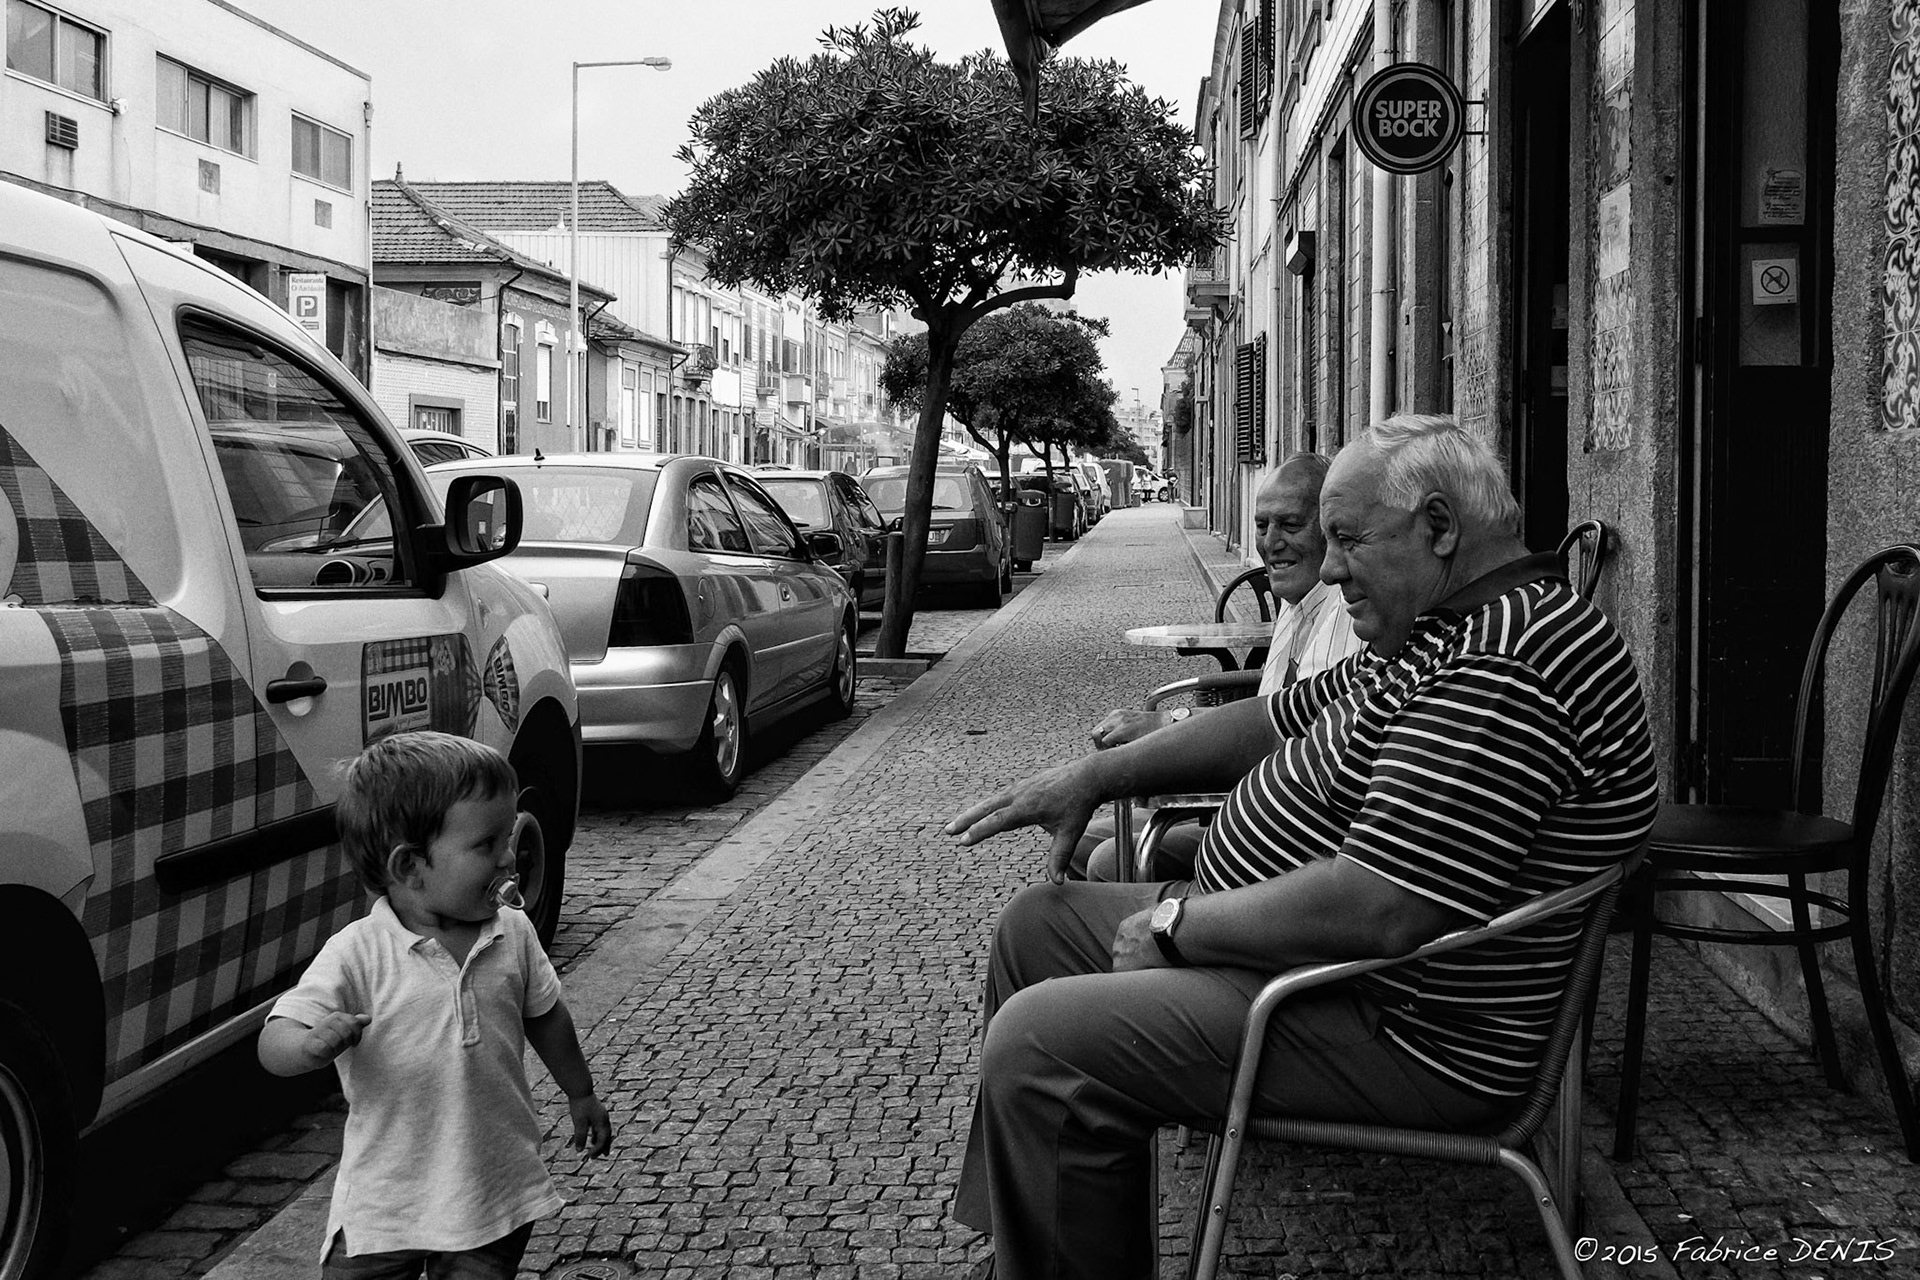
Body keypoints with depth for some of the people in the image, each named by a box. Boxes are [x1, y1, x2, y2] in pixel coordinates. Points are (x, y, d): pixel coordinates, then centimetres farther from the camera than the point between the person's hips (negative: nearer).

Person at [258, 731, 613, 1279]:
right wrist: (312, 1044, -41)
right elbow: (274, 1042, -19)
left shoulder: (514, 935, -3)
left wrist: (580, 1093, 24)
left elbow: (545, 1017, 13)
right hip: (384, 1202, -2)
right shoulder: (357, 953, -16)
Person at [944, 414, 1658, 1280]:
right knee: (1038, 924, 16)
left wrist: (1179, 924, -18)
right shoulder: (1442, 633, 11)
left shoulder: (1505, 673, -26)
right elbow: (1277, 722, 19)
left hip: (1402, 1034, -12)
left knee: (1038, 1046, -22)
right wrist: (1096, 774, 9)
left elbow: (1378, 912, -32)